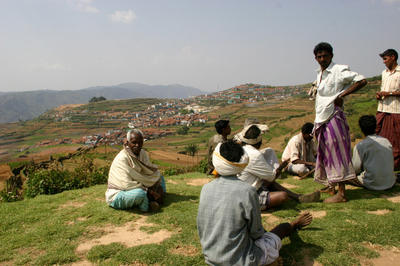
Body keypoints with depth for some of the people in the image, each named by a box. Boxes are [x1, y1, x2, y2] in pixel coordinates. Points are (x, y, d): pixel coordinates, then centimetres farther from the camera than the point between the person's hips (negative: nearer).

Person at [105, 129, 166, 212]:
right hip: (118, 194, -9)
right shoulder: (121, 159, -26)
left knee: (159, 177, 12)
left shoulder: (142, 153, -2)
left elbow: (152, 172, 3)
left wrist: (160, 188, -15)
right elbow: (126, 185, -32)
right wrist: (150, 191, -29)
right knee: (140, 193, -39)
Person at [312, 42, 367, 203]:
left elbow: (362, 81, -17)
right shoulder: (320, 74, 15)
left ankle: (341, 193, -2)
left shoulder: (339, 71, -10)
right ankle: (331, 187, 26)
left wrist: (341, 95, -19)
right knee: (325, 153, 14)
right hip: (321, 118, 9)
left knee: (336, 153, -7)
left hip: (334, 117, -9)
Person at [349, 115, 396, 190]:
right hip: (390, 183, 6)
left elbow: (356, 169, -6)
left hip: (373, 184, -6)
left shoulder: (360, 146, -12)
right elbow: (392, 163, 13)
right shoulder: (387, 141, 3)